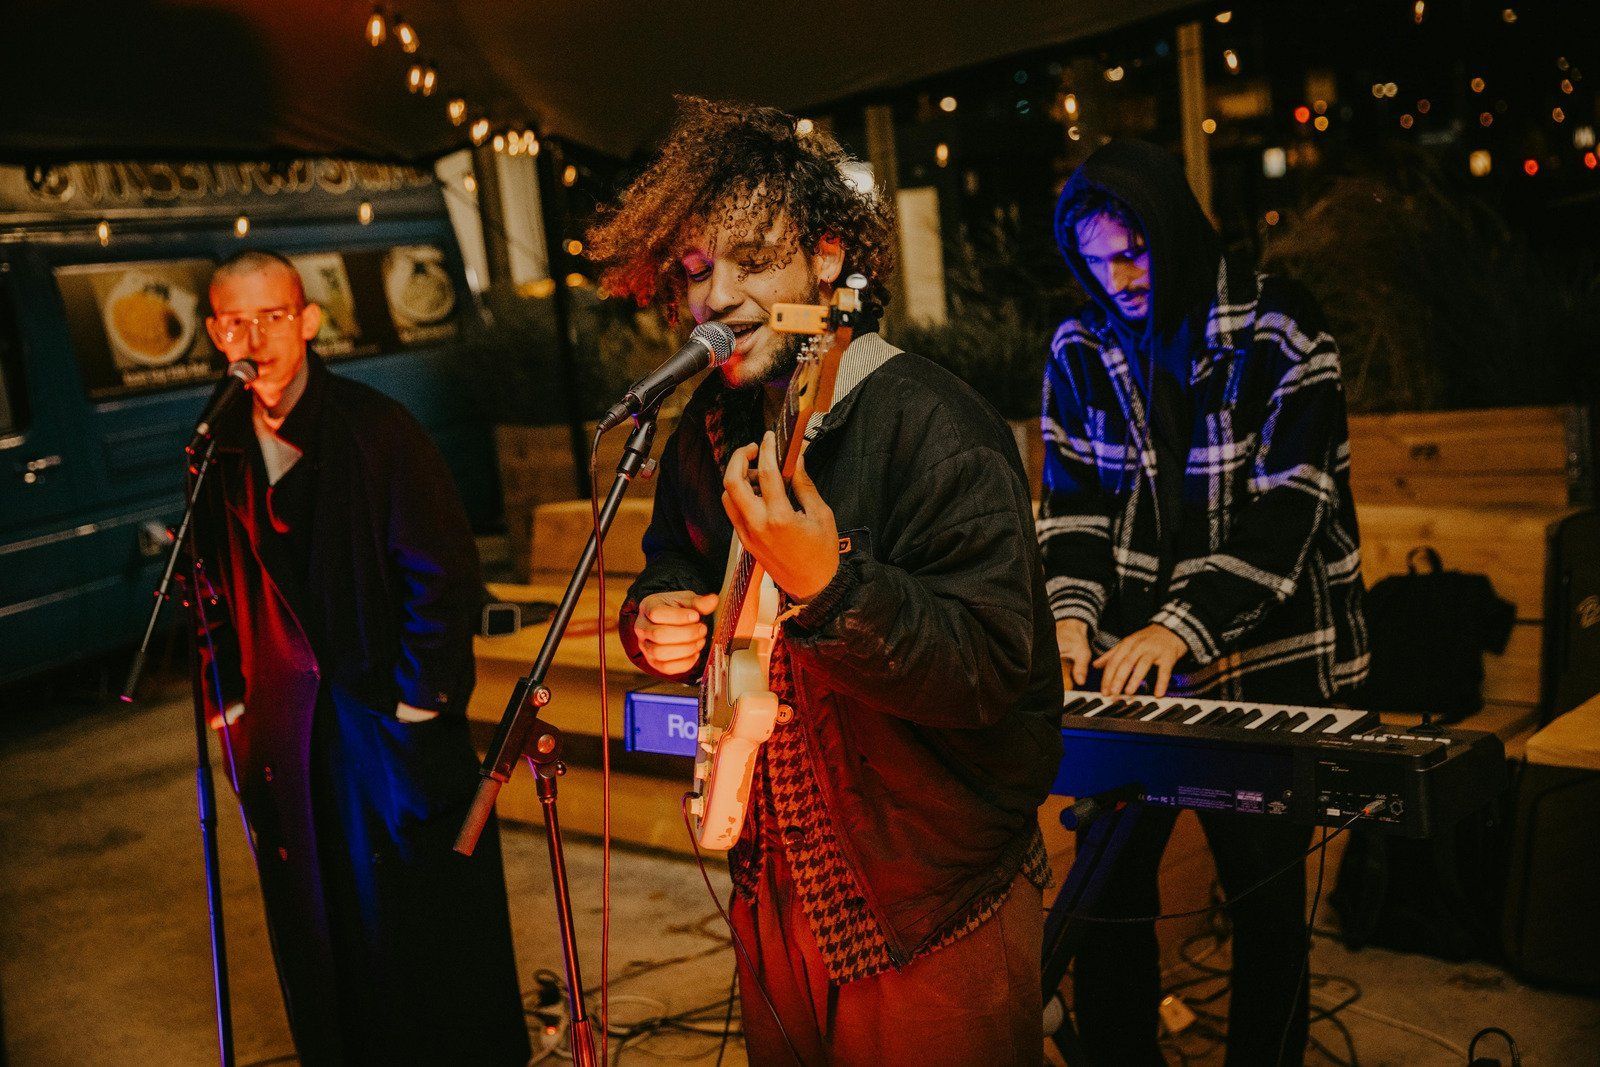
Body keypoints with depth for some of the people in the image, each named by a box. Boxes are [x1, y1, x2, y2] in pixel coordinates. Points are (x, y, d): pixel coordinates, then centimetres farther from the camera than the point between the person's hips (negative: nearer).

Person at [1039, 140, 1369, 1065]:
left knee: (1266, 895, 7)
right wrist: (1074, 614, -15)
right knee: (1110, 880, 6)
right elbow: (1074, 503, 3)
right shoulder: (1081, 350, 4)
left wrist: (1183, 626, -26)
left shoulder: (1280, 335, -9)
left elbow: (1287, 513, -15)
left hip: (1267, 666, -3)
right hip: (1136, 668, 3)